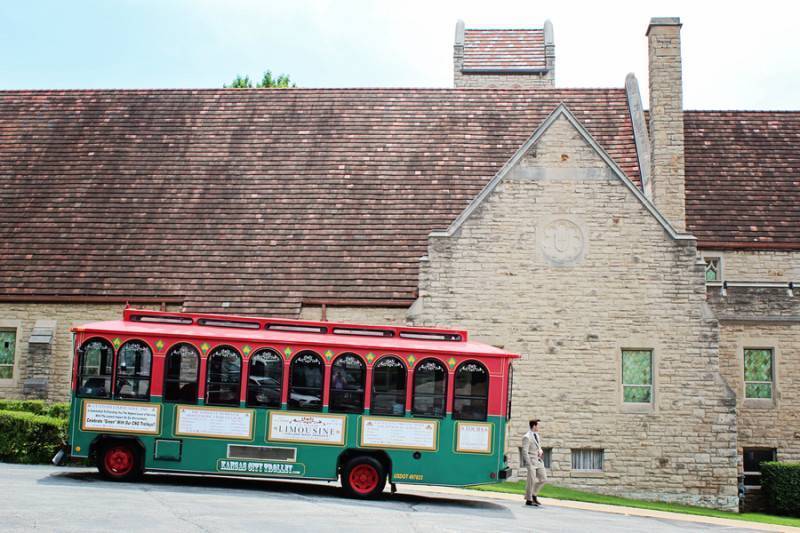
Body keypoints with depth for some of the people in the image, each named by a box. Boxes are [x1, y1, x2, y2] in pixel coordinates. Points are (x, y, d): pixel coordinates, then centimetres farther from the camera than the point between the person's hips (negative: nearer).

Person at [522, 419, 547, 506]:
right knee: (531, 481, -4)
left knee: (543, 479, 5)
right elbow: (525, 451, -15)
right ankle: (528, 500, 7)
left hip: (539, 461, 8)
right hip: (531, 461, -8)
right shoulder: (527, 437, -12)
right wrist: (529, 464, -19)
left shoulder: (536, 435, 14)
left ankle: (533, 495, 21)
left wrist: (541, 451, 2)